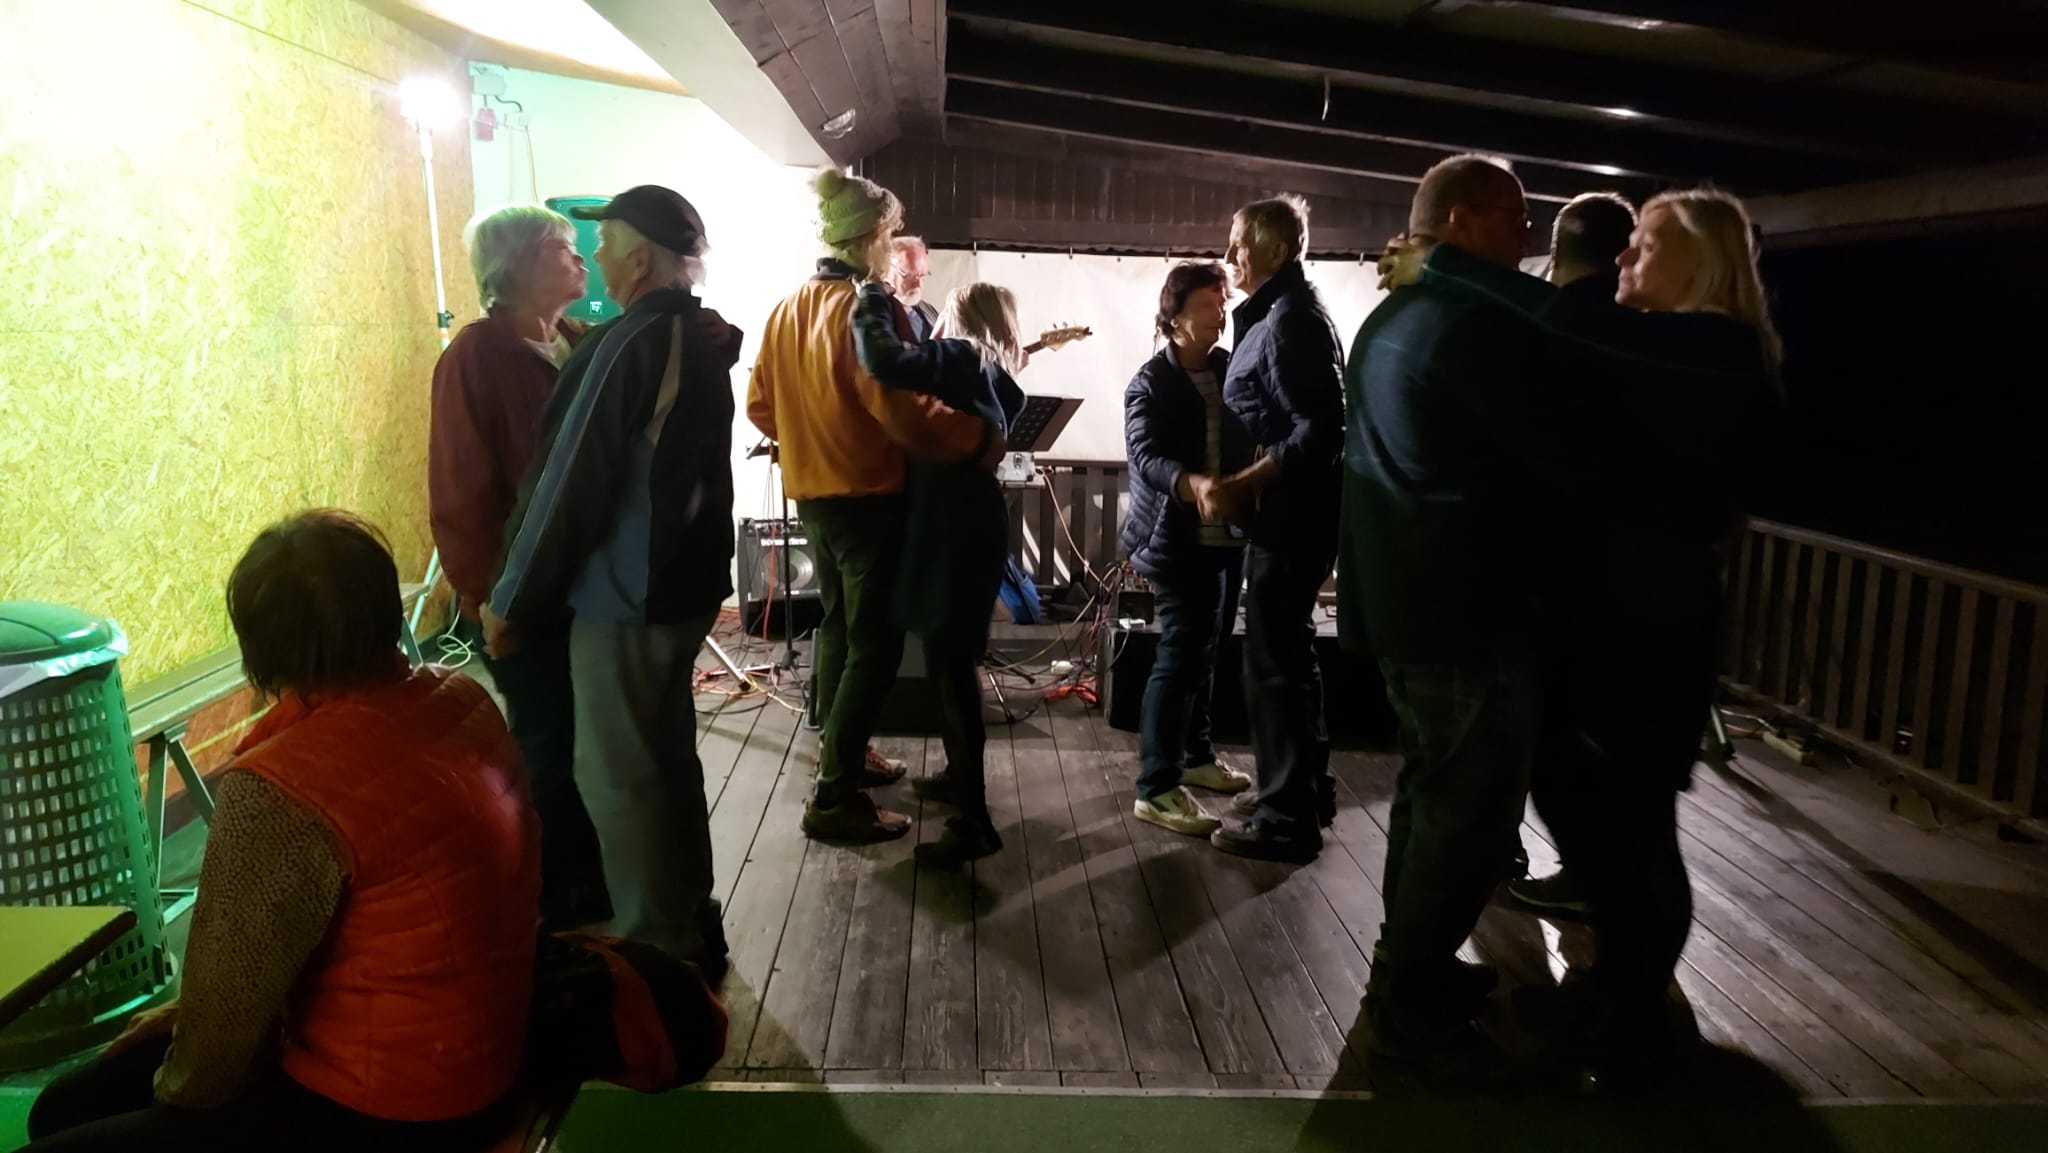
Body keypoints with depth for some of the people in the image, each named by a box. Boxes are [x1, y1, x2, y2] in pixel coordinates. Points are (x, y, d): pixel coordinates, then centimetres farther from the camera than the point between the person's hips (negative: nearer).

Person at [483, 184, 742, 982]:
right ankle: (692, 932, 31)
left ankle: (659, 956, 12)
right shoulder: (701, 338, 8)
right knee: (668, 761, 19)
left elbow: (570, 481, -18)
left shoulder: (628, 343, -18)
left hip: (624, 595, -9)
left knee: (617, 780, 1)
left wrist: (511, 600, -11)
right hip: (689, 582, 9)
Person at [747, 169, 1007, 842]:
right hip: (868, 496, -9)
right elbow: (902, 412, -26)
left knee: (839, 625, 21)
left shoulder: (789, 308, 8)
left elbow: (761, 404, 13)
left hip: (811, 493, 9)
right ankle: (835, 798, -2)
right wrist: (981, 439, -17)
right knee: (875, 644, -3)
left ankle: (841, 752, 34)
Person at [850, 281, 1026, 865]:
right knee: (950, 659, 20)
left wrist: (872, 305, -10)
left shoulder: (956, 357, -10)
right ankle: (961, 774, 34)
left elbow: (886, 364, -26)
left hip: (956, 529, -10)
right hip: (966, 524, 10)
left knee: (952, 664, -8)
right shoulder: (990, 375, 16)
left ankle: (974, 819, -5)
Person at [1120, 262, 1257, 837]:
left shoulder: (1232, 369, 7)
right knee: (1181, 651, -9)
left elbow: (1254, 436, 9)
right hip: (1178, 538, -6)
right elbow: (1145, 456, -23)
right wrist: (1194, 484, -41)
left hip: (1229, 533, 6)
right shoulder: (1151, 383, -9)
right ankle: (1156, 787, -3)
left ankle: (1195, 753, 33)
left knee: (1207, 647, 16)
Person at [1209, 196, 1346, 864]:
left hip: (1290, 512, -11)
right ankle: (1308, 792, 31)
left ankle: (1287, 819, 6)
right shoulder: (1283, 314, 15)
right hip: (1294, 509, 11)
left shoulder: (1289, 321, -16)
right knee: (1289, 654, 18)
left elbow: (1317, 432, -23)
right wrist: (1248, 483, 12)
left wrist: (1243, 483, -23)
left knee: (1272, 663, -3)